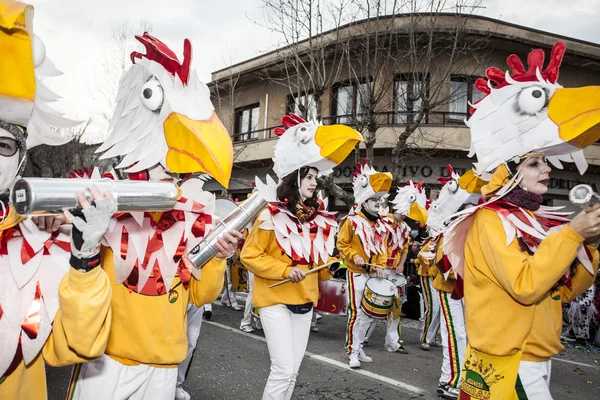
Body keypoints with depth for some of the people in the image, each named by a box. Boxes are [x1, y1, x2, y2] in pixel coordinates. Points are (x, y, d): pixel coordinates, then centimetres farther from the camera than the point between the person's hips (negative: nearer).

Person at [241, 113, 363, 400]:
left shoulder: (316, 218, 9)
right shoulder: (271, 215, -12)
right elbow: (249, 255, -12)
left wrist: (329, 267, -2)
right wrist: (285, 270, -21)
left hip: (305, 301, 7)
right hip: (276, 300, -7)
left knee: (292, 371, 13)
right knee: (283, 370, -9)